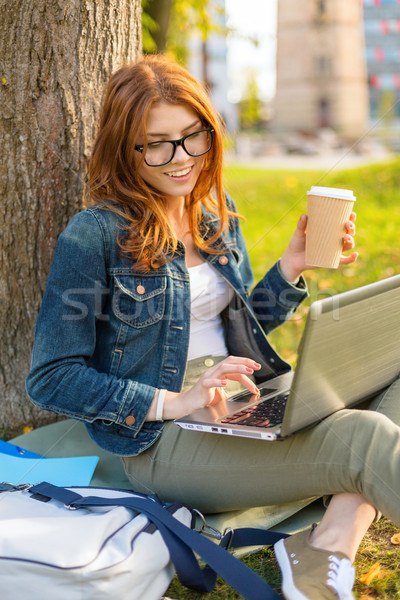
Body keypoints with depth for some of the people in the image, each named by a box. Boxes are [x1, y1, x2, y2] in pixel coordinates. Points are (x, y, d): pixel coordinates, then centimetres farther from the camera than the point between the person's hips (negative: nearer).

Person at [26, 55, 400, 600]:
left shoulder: (216, 212, 12)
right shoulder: (94, 237, -9)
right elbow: (50, 379, -10)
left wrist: (293, 267, 3)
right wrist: (172, 402, -19)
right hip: (164, 440, -8)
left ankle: (327, 548, -20)